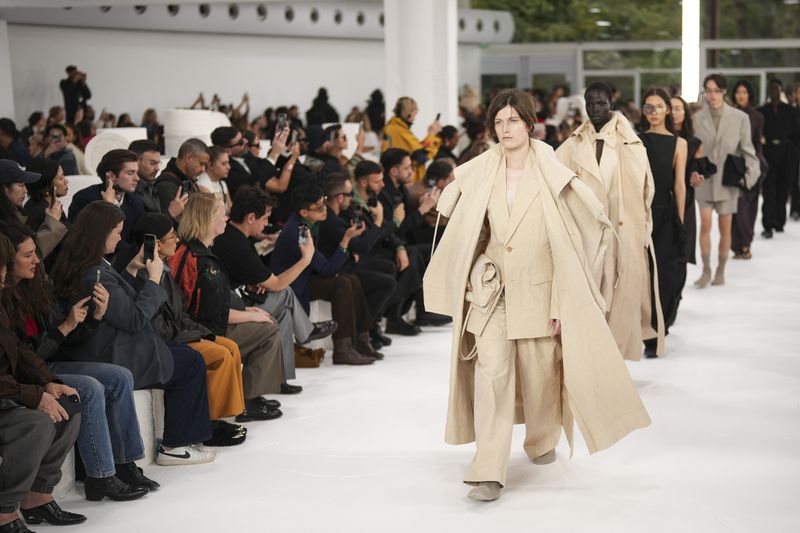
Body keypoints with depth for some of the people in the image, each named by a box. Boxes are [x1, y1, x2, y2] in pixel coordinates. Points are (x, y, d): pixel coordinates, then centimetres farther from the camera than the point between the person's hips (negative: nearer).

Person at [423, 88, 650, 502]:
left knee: (541, 372, 9)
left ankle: (542, 440, 38)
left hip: (538, 288, -1)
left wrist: (562, 304, -10)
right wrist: (470, 275, 9)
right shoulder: (480, 175, 3)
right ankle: (488, 471, -12)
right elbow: (467, 231, 15)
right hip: (492, 290, 2)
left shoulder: (551, 174, -6)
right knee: (491, 372, -10)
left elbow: (570, 238, -7)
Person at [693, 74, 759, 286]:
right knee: (705, 224, -7)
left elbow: (747, 149, 3)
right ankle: (706, 270, 5)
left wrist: (751, 173, -6)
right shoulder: (697, 118, 0)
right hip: (704, 179, 0)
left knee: (725, 227, 4)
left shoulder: (740, 118, -2)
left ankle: (721, 271, 17)